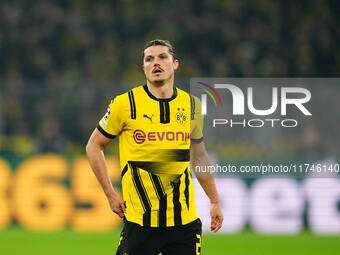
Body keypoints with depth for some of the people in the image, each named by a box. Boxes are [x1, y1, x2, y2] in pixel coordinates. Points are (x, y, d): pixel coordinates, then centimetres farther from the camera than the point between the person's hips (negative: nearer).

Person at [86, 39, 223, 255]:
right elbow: (94, 146, 7)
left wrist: (215, 202, 19)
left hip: (184, 219, 3)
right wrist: (111, 194, 1)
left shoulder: (192, 105, 8)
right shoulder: (125, 104, -3)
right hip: (139, 219, -3)